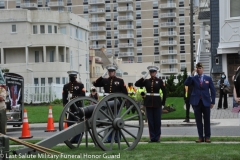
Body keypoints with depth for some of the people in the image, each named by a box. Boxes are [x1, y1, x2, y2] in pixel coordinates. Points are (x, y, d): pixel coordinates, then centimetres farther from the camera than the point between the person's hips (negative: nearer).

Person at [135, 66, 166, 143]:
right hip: (148, 102, 2)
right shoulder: (146, 81, 6)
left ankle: (157, 137, 9)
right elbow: (136, 84, -4)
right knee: (150, 121, 3)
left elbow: (164, 92, 4)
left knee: (157, 120, 1)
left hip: (157, 102, -2)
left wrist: (163, 102, 1)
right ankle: (152, 137, 9)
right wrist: (144, 77, -11)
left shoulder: (159, 81, 2)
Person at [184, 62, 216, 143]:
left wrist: (212, 102, -1)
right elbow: (186, 83, -13)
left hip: (206, 102, 0)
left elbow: (213, 90, 5)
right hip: (196, 102, 0)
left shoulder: (208, 78, 5)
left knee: (207, 120, 4)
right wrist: (192, 75, -18)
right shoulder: (193, 78, 4)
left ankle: (207, 137, 13)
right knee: (198, 120, 4)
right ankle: (200, 137, 11)